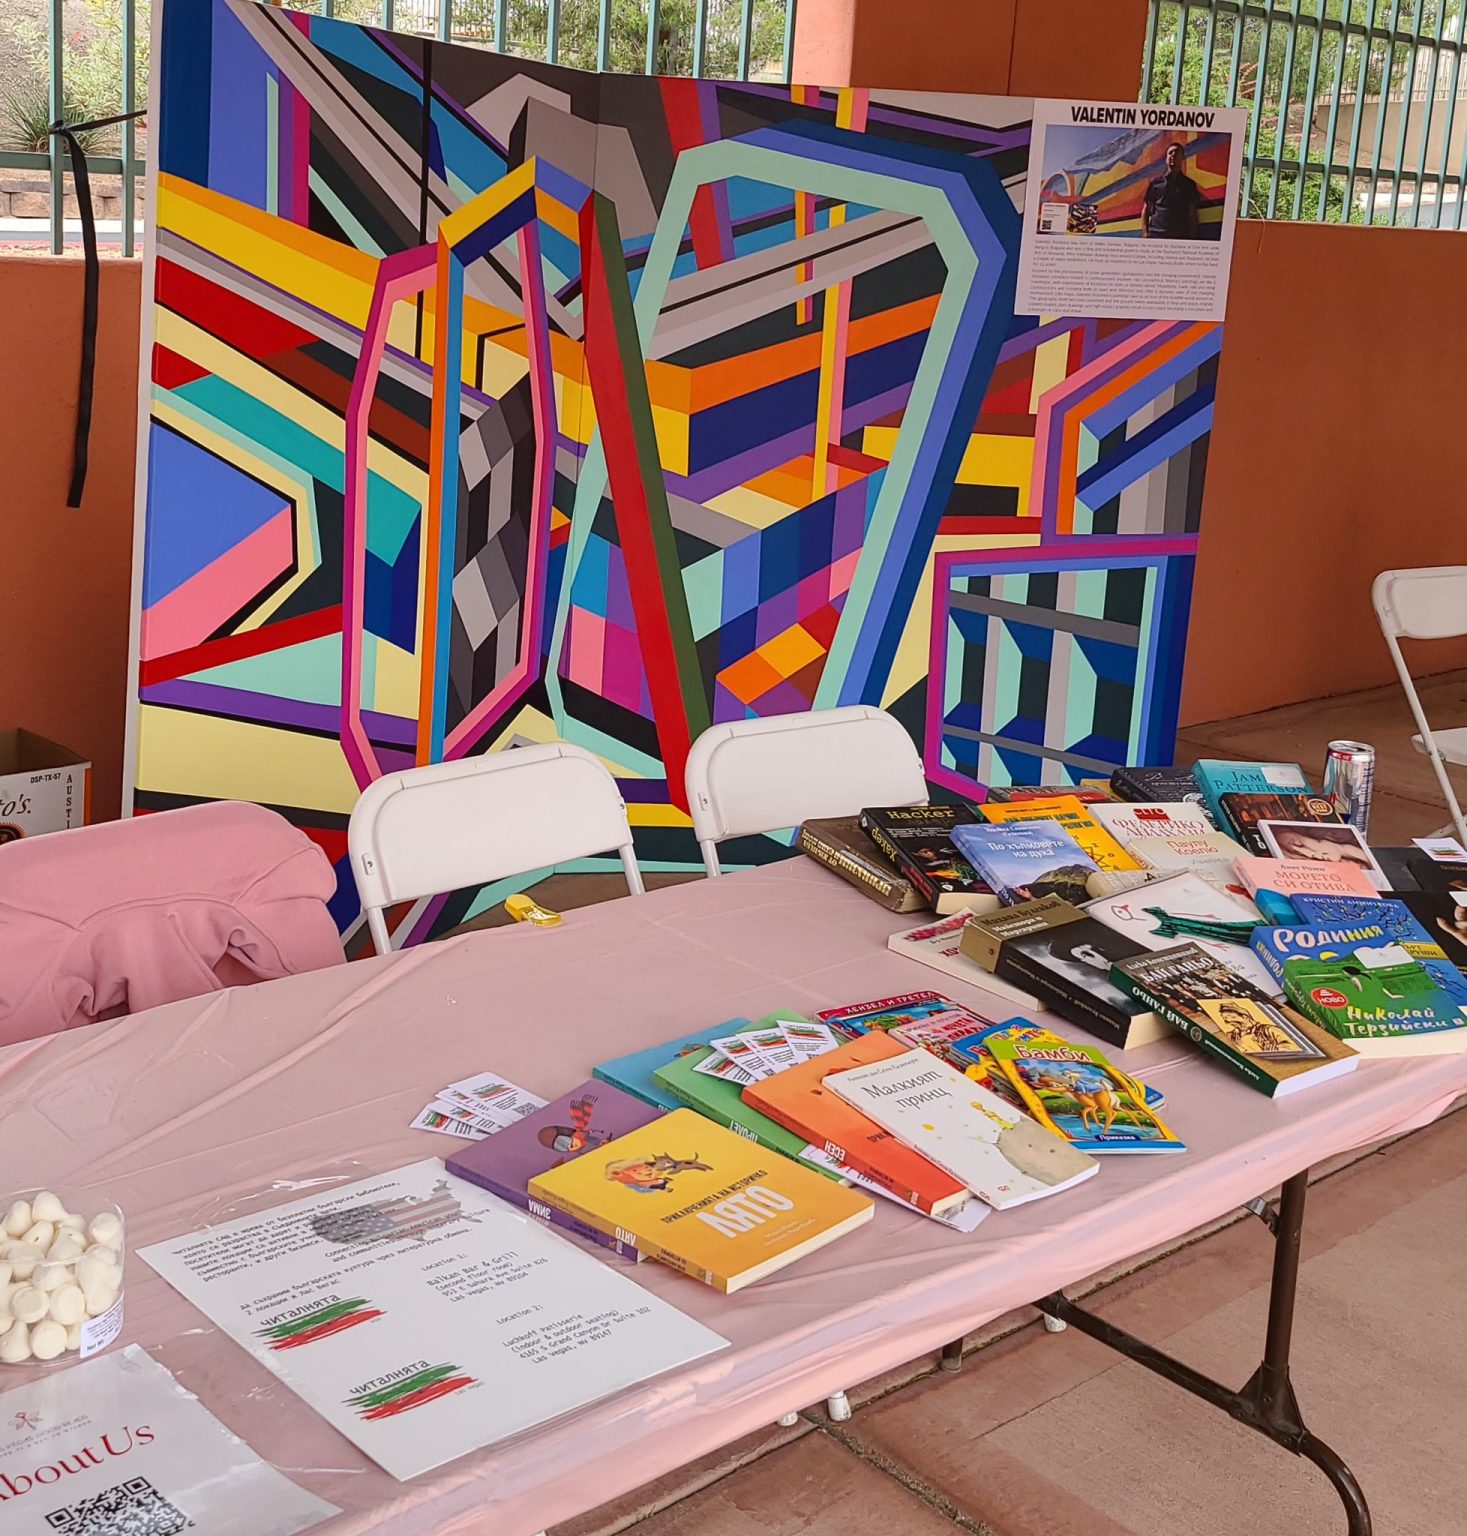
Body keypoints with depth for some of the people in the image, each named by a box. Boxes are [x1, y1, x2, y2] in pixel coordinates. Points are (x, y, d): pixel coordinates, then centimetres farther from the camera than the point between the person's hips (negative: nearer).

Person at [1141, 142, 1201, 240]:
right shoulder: (1155, 182, 12)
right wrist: (1145, 234, -1)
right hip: (1155, 235, 0)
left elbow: (1192, 215, 10)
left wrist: (1192, 238, 1)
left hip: (1180, 236, 0)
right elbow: (1145, 211, 11)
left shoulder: (1189, 184, 13)